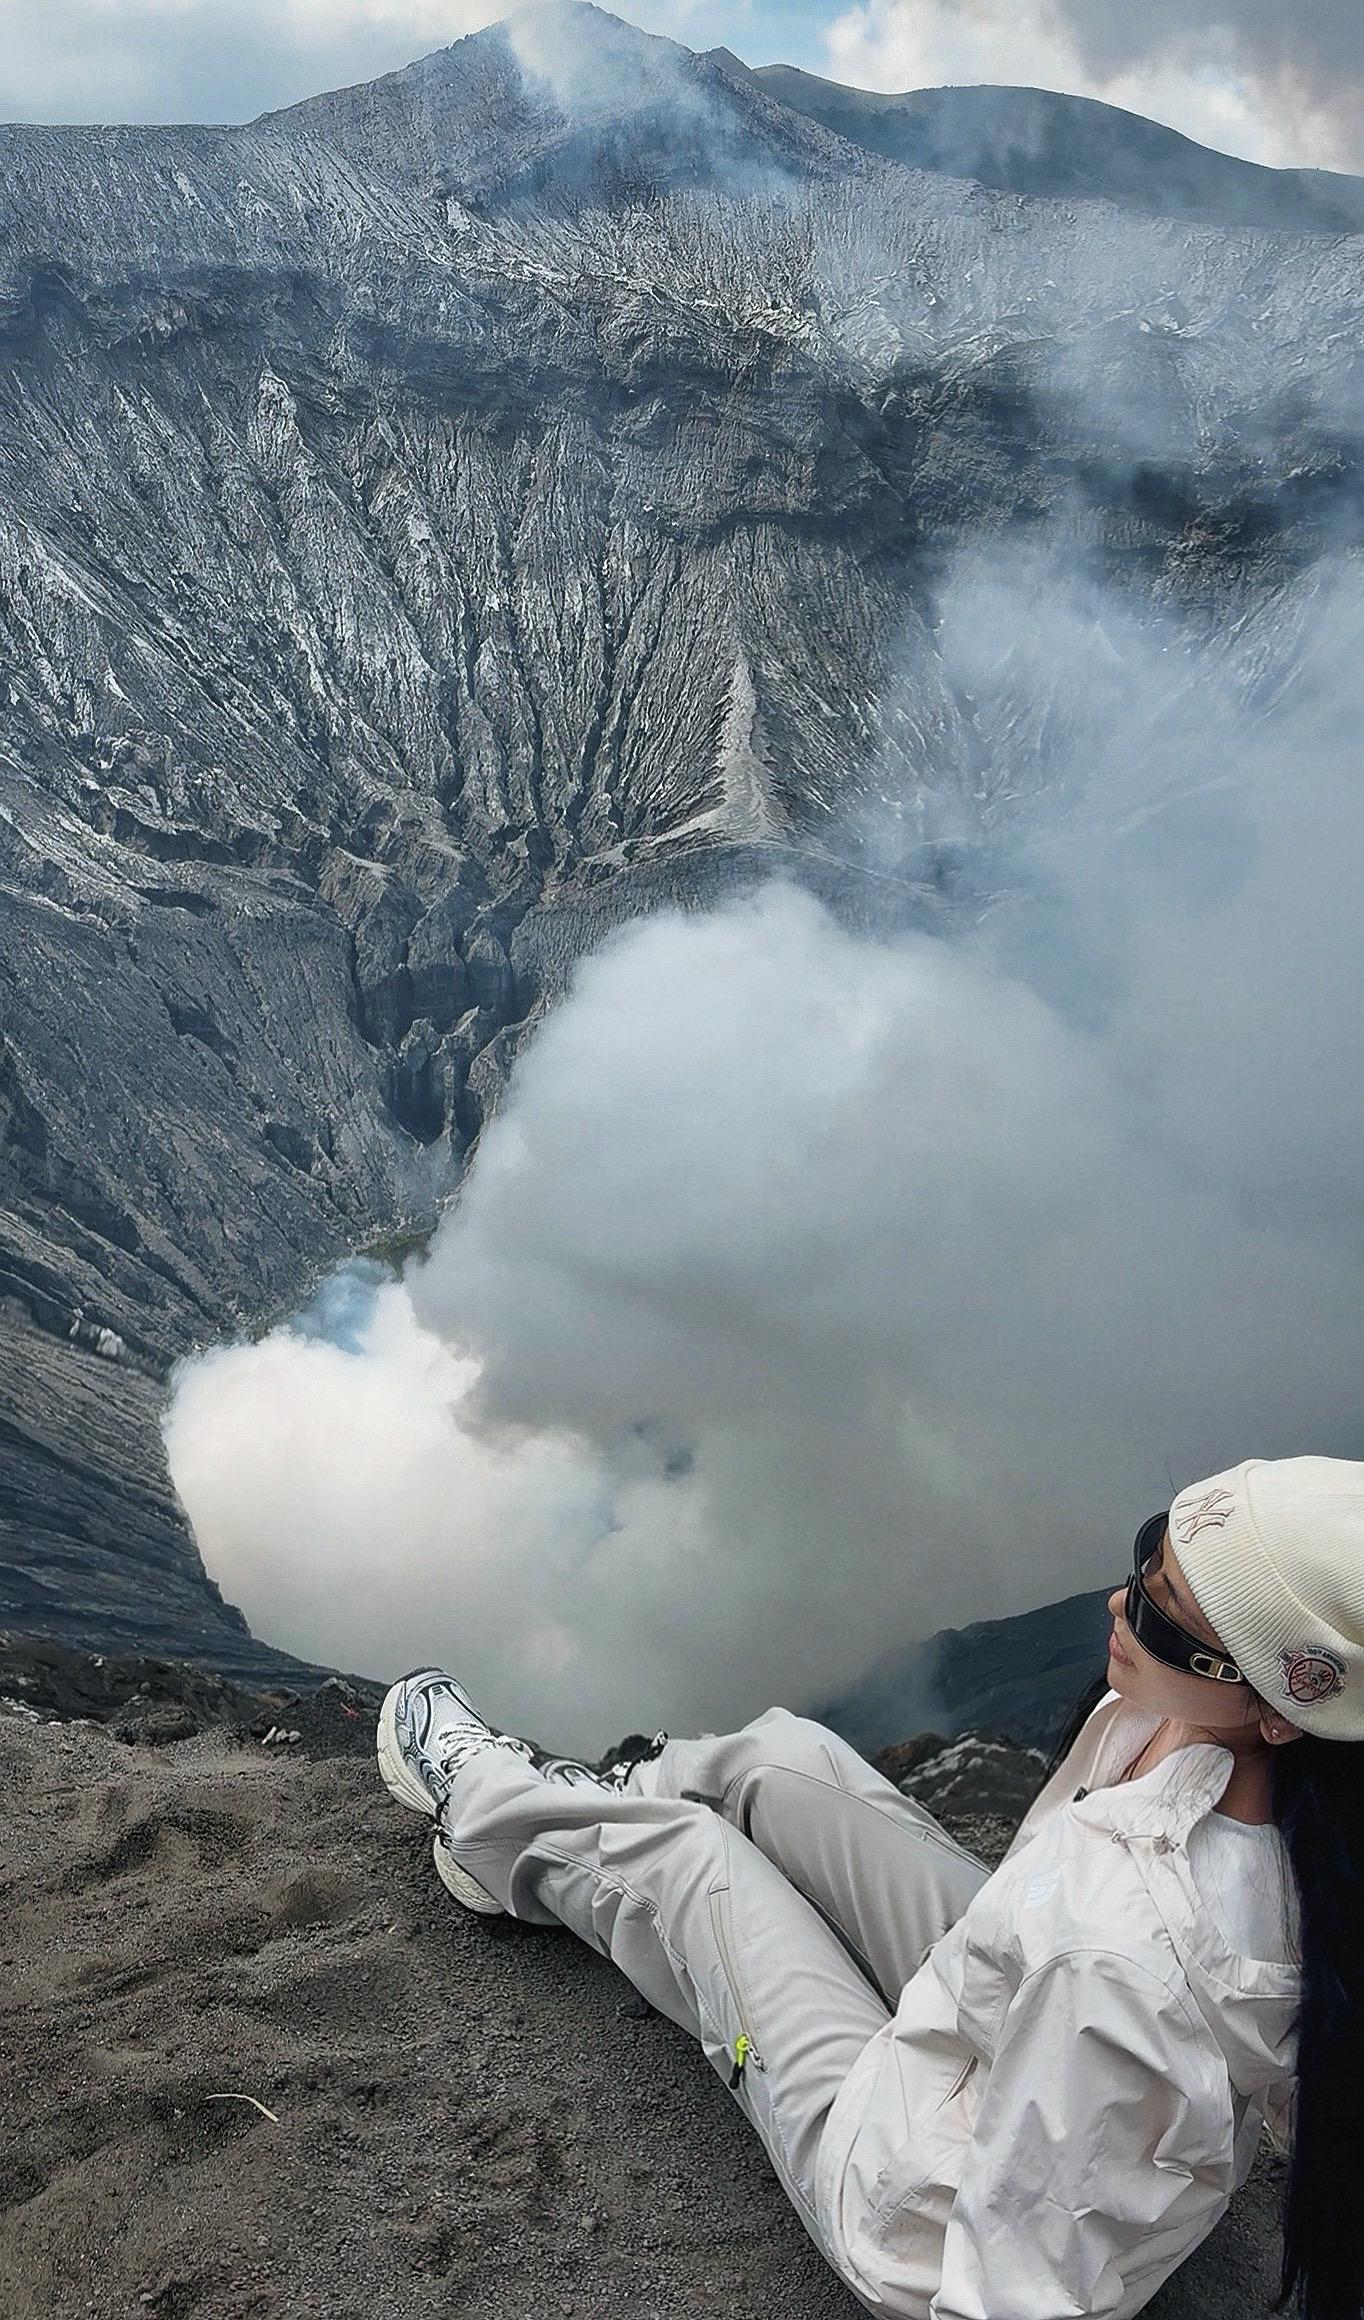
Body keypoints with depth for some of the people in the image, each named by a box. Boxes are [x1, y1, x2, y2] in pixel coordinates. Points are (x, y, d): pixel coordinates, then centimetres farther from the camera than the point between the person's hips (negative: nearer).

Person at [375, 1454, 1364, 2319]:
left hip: (933, 2233, -6)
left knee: (670, 1853, 4)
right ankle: (591, 1797, 41)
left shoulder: (1117, 1964, -43)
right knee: (779, 1758, 9)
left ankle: (476, 1800, 37)